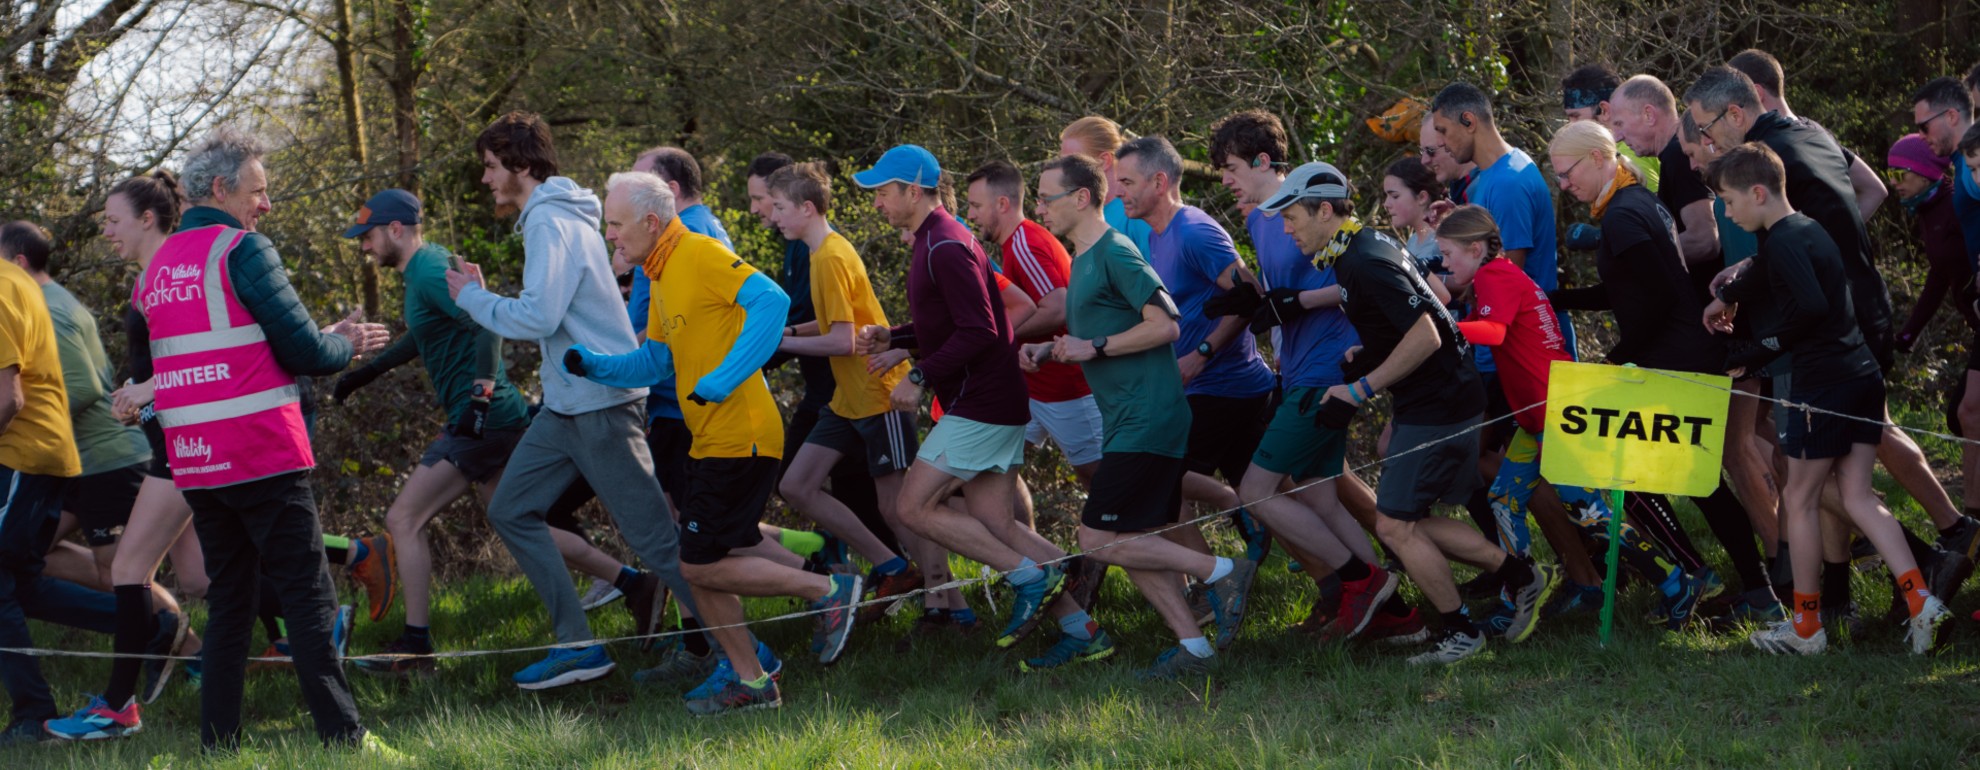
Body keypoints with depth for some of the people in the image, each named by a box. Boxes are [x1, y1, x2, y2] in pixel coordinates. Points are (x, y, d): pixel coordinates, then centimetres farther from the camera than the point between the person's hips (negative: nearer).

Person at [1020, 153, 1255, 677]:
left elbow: (1165, 324, -20)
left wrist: (1094, 347, -16)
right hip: (1129, 421, 10)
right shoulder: (1084, 260, 19)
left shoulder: (1115, 254, -12)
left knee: (1099, 540, -11)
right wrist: (1047, 351, 14)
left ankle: (1220, 572, -7)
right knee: (1134, 544, 9)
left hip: (1146, 424, -10)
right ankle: (1192, 646, 10)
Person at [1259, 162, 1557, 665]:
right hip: (1426, 403, 10)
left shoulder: (1366, 264, -21)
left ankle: (1461, 633, 8)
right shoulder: (1364, 249, 12)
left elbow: (1425, 338, -26)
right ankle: (1523, 576, 19)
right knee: (1408, 522, 14)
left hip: (1436, 409, -10)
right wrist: (1363, 357, 10)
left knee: (1396, 526, -4)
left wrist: (1359, 391, -19)